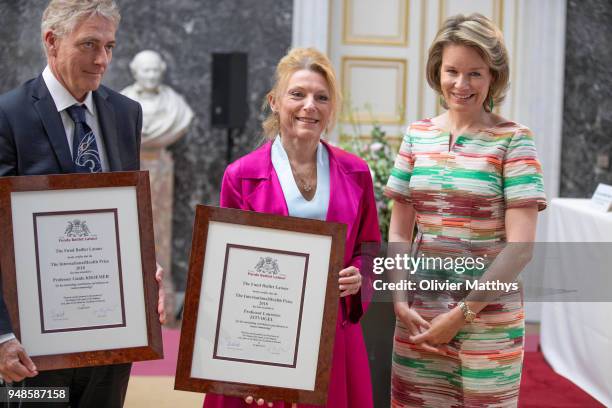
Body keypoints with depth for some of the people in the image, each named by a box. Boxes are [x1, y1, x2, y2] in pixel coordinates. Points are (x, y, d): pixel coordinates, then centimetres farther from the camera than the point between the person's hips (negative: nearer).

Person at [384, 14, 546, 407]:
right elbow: (399, 233, 9)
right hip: (419, 315, 3)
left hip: (489, 314, -3)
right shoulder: (418, 136, 5)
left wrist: (463, 313, -13)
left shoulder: (513, 140, -6)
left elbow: (521, 245, -10)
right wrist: (400, 301, -4)